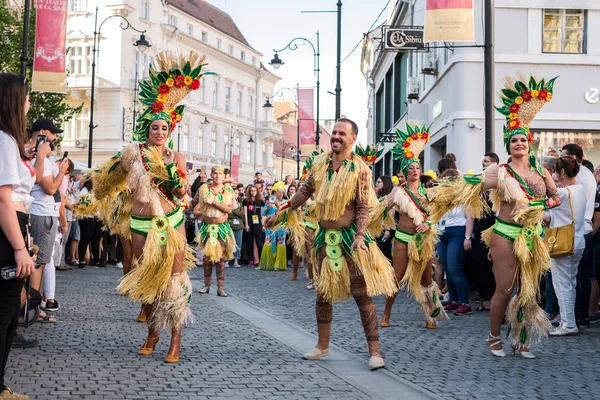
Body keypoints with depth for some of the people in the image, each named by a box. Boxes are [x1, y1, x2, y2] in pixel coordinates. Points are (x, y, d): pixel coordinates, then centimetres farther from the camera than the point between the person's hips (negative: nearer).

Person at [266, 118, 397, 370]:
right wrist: (282, 213, 16)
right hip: (325, 236, 5)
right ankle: (323, 345, 23)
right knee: (323, 293, 10)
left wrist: (360, 235, -21)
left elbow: (363, 207, -10)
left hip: (350, 235, -5)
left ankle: (374, 350, -2)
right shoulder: (319, 163, 4)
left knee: (362, 293, -6)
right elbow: (305, 192, 15)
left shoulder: (360, 169, -8)